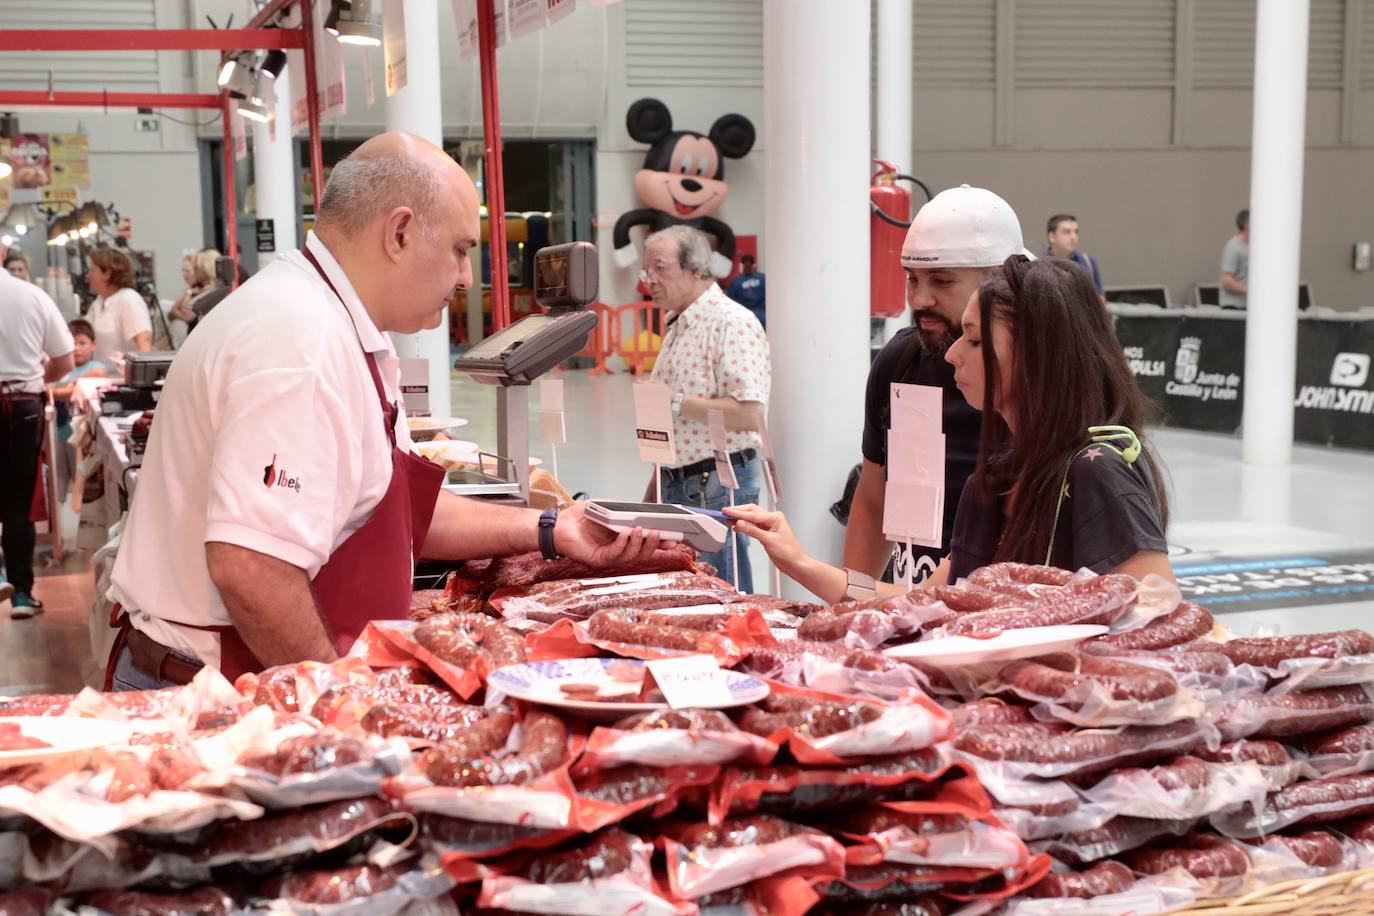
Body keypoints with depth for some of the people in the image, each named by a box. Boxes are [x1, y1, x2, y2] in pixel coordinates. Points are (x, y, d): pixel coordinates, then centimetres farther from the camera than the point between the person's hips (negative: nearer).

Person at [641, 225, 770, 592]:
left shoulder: (732, 323, -13)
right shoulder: (677, 326, 17)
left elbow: (749, 414, -24)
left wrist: (677, 403, -20)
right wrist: (653, 494, 22)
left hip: (717, 487, -9)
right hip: (676, 485, 9)